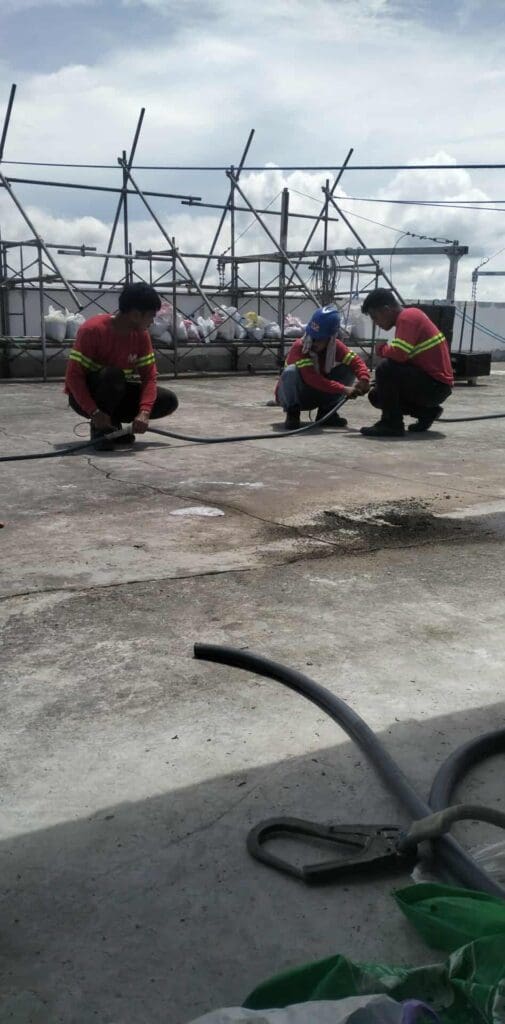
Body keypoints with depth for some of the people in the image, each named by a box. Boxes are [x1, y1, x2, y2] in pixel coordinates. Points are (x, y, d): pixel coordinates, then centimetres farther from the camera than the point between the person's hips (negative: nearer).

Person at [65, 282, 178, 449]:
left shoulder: (141, 334, -7)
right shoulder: (93, 329, -25)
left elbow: (149, 376, -8)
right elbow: (73, 376, -25)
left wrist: (144, 412, -25)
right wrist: (95, 412, -35)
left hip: (118, 395, 6)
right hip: (85, 397, -6)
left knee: (169, 400, -10)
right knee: (113, 374, -38)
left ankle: (112, 424, 3)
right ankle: (99, 428, -15)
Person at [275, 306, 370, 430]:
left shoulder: (336, 346, -9)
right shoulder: (299, 347, -27)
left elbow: (355, 362, -14)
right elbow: (311, 378, -39)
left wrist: (364, 379, -38)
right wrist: (343, 389, -45)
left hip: (318, 395, 5)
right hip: (295, 396, -5)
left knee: (348, 370, -11)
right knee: (291, 371, -37)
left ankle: (326, 411, -2)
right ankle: (292, 413, -15)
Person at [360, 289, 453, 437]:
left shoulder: (407, 317, -16)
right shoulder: (409, 316, 14)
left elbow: (399, 354, -29)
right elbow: (401, 357, 20)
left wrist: (381, 348, -10)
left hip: (436, 385, -10)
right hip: (435, 386, 10)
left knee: (385, 369, -24)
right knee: (376, 396, 13)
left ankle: (392, 424, -16)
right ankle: (426, 412, 13)